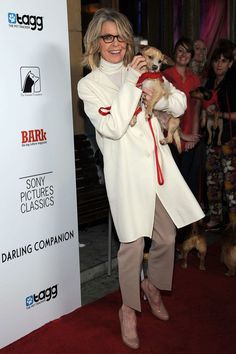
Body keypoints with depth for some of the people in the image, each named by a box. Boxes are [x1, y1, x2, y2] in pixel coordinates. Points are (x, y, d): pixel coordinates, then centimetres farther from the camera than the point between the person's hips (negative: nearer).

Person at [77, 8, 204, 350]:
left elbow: (180, 105, 11)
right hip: (127, 170, -5)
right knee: (133, 243, -1)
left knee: (166, 237, 12)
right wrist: (130, 83, -14)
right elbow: (113, 127, -15)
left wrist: (155, 97, -9)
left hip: (159, 164, 5)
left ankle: (153, 285, 40)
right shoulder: (89, 84, 0)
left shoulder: (141, 72, 14)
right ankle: (129, 309, 23)